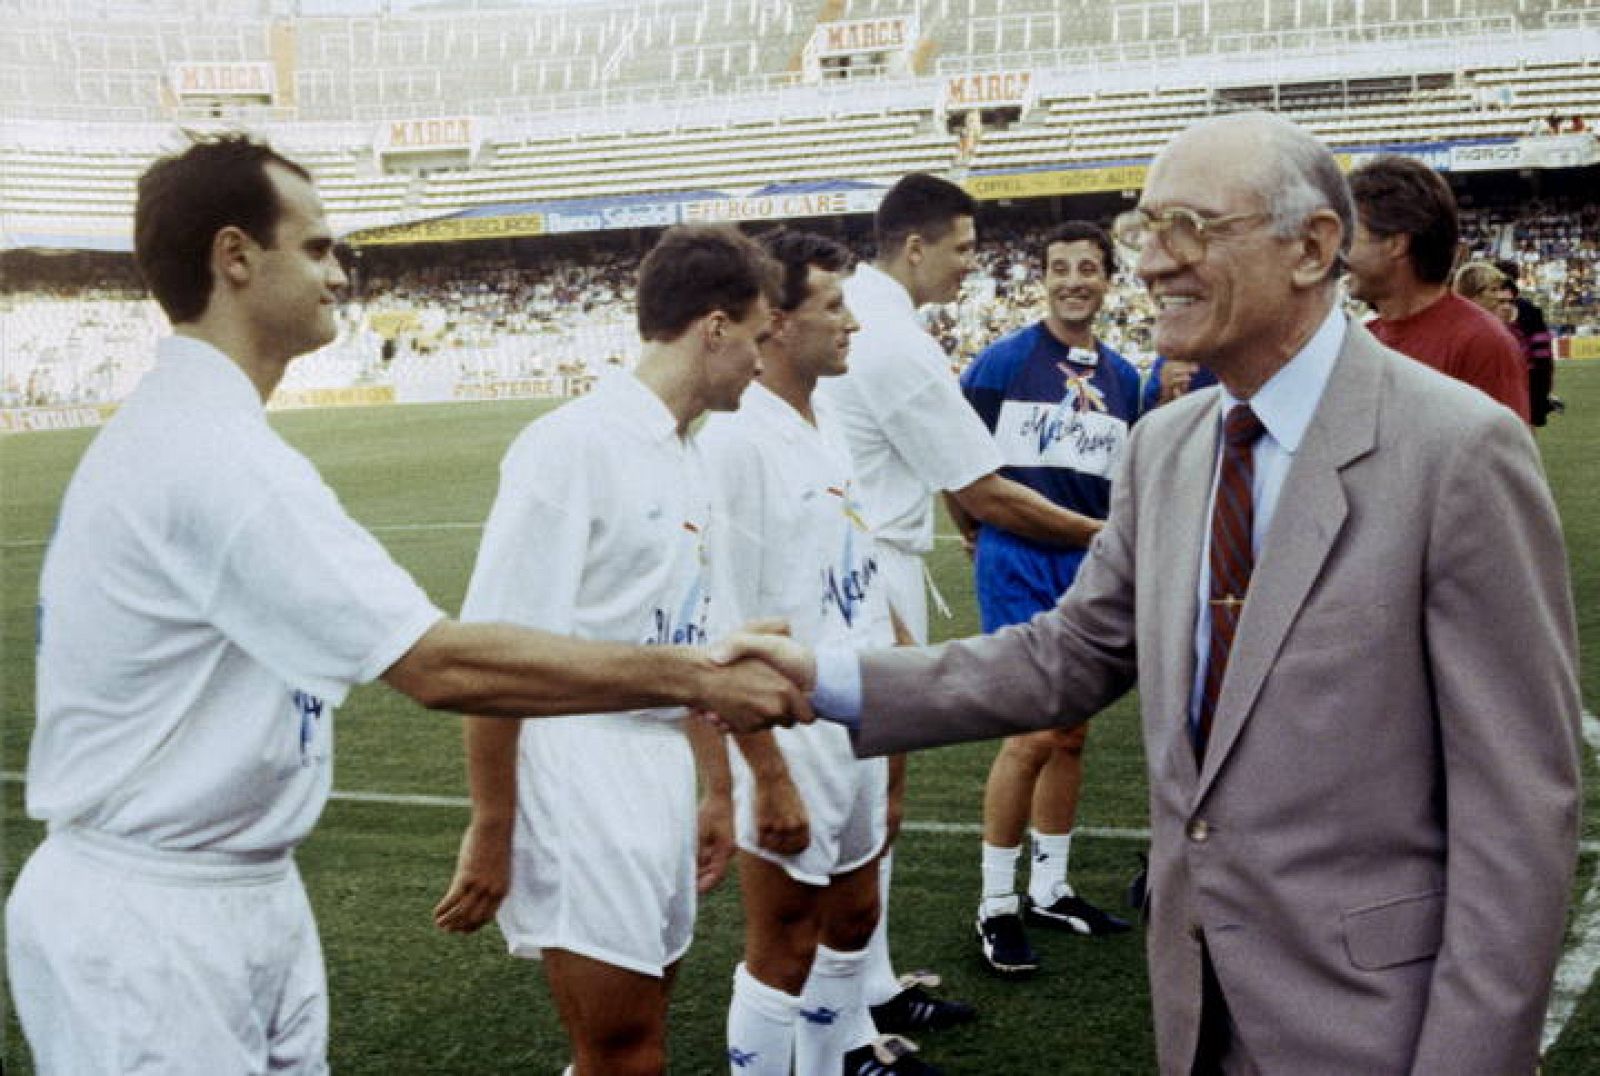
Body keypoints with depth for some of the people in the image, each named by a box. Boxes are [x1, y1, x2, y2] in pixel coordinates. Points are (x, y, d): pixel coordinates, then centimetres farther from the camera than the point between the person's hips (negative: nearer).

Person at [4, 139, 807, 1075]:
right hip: (150, 929, -9)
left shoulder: (180, 430, 9)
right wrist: (691, 675, -23)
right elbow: (441, 666, -28)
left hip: (246, 896, 9)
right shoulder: (211, 450, -23)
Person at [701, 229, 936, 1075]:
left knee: (852, 915, 20)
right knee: (784, 946, 5)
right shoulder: (733, 441, -19)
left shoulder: (827, 432, 8)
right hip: (793, 741, -8)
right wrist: (770, 777, -21)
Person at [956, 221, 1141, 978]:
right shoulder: (1004, 361, -4)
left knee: (1071, 735, 11)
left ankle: (1049, 889, 25)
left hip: (1092, 569, 5)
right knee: (1033, 736, -10)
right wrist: (983, 537, 1)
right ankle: (997, 906, 3)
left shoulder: (1123, 378, 10)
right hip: (1019, 567, -5)